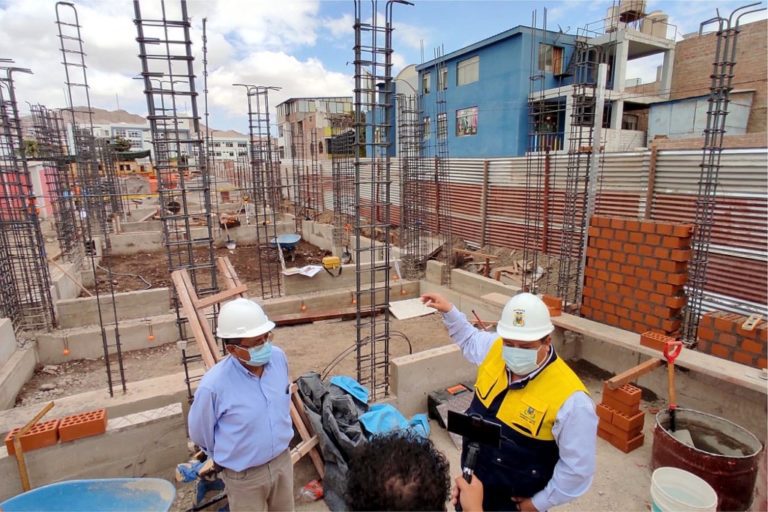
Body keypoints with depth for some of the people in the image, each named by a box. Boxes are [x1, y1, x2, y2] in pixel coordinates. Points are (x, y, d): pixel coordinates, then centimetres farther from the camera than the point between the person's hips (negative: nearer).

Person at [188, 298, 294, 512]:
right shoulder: (214, 385, -30)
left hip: (282, 460, 4)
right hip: (244, 476, -4)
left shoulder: (278, 357, -16)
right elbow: (200, 433, -10)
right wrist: (229, 456, 6)